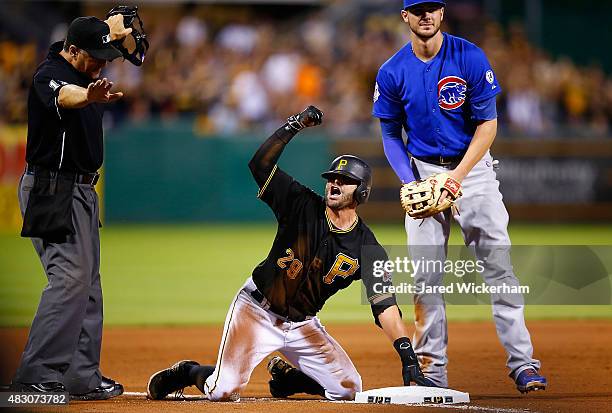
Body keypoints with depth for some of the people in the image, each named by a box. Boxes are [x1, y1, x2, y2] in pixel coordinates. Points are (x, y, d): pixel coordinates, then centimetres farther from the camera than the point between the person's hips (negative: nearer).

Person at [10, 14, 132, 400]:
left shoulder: (85, 68, 8)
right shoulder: (49, 74, -19)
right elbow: (64, 96, -48)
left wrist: (112, 30, 24)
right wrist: (90, 96, -65)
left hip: (81, 190, 10)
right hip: (54, 190, -10)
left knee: (87, 282, 12)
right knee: (70, 277, -19)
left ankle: (83, 376, 18)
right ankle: (35, 375, -21)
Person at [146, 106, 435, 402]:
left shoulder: (367, 248, -9)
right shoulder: (304, 205, -11)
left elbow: (385, 305, -15)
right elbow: (260, 164, -19)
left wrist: (409, 359, -26)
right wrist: (295, 125, -29)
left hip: (302, 326, 4)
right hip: (257, 310, -3)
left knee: (348, 388, -2)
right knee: (223, 392, -19)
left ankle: (284, 377, 24)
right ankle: (188, 373, 16)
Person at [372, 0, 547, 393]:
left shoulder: (471, 58, -10)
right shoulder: (392, 73, -3)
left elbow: (488, 125, -7)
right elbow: (392, 136, 5)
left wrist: (457, 177, -16)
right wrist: (411, 185, -10)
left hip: (472, 168, -2)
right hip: (423, 171, 2)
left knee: (498, 264, -7)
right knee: (426, 273, -2)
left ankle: (523, 361, -5)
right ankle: (433, 368, 6)